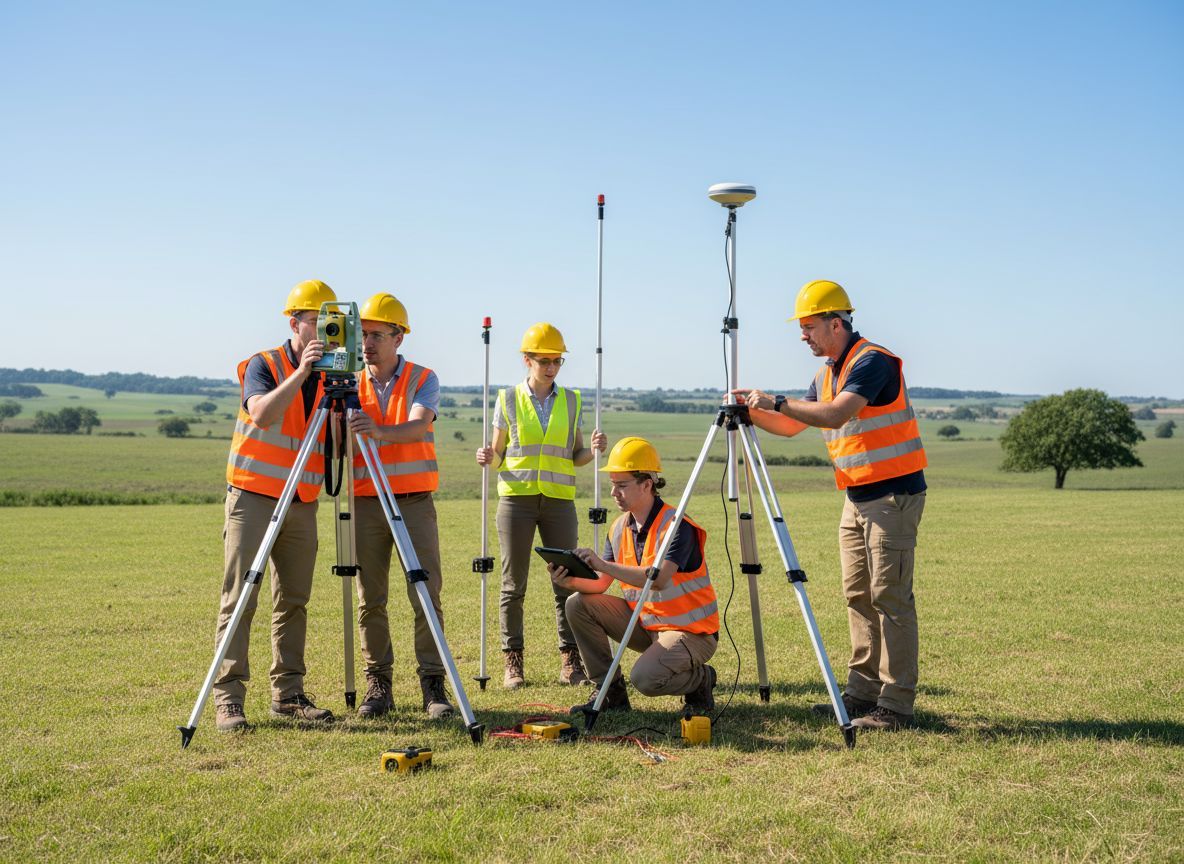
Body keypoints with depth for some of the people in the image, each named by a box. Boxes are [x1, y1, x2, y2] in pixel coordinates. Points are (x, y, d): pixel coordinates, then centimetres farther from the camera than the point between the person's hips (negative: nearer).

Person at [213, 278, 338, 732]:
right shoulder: (263, 366, -6)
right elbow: (263, 415, -26)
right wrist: (301, 372, -31)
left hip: (302, 503, 5)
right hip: (253, 495, -5)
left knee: (294, 601, 7)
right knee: (240, 598, -7)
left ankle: (289, 694, 13)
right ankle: (227, 698, -5)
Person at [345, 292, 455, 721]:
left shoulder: (422, 379, 1)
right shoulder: (352, 385, 9)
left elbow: (418, 427, -18)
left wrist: (380, 433, -37)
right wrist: (345, 429, -20)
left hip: (414, 501, -2)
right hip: (366, 503, 3)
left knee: (426, 595, -5)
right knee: (370, 600, 4)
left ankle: (433, 684, 1)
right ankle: (377, 684, 13)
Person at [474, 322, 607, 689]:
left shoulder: (570, 401, 9)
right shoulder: (508, 400, 5)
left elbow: (576, 458, 12)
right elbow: (498, 455, 9)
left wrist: (593, 450, -8)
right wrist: (488, 457, -13)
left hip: (559, 498, 1)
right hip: (516, 497, -1)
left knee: (566, 583, -1)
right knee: (513, 585, 1)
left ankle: (570, 660, 8)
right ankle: (513, 661, 9)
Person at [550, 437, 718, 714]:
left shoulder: (677, 525, -21)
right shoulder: (620, 528, 3)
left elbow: (659, 578, -36)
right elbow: (601, 585, 1)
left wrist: (602, 564, -39)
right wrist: (571, 582, -21)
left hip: (691, 631, -7)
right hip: (645, 624, 7)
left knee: (645, 678, -31)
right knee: (579, 605, -6)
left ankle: (699, 679, 4)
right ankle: (611, 691, 4)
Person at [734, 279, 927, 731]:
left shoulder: (873, 361, -15)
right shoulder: (827, 372, 14)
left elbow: (836, 414, -29)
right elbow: (791, 425, 17)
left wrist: (776, 400, -23)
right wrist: (753, 411, 0)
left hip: (893, 495, -10)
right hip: (857, 498, 10)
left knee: (889, 597, -9)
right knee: (858, 596, 11)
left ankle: (896, 704, -5)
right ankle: (863, 691, 18)